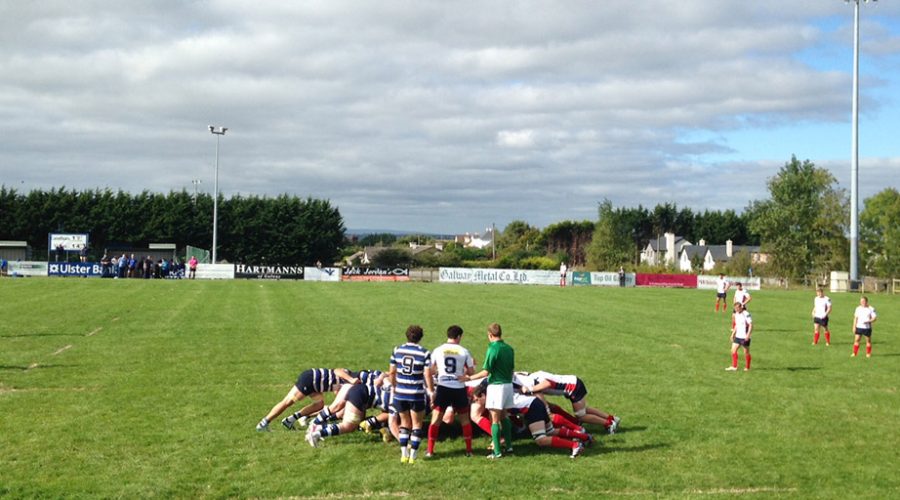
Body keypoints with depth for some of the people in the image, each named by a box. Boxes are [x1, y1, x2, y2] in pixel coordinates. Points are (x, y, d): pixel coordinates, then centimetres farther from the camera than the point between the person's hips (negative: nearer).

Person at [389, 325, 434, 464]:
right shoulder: (424, 353, -9)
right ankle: (413, 456, 8)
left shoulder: (397, 350, 0)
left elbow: (392, 372, 5)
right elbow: (428, 375, -11)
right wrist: (431, 391, 0)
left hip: (400, 393, 3)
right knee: (417, 424, 10)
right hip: (417, 394, -3)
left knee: (405, 423, 17)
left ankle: (404, 454, 15)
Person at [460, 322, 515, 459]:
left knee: (495, 419, -2)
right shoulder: (509, 349, 7)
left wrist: (469, 378, -8)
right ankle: (509, 445, 22)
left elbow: (486, 372, -17)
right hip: (508, 385, 7)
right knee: (504, 416, 20)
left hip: (496, 386, -7)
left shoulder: (493, 348, -15)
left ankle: (497, 451, -3)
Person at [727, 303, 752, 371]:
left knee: (746, 352, 4)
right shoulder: (736, 314, 10)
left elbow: (751, 325, -16)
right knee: (733, 350, 2)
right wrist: (733, 334, 18)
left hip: (745, 337, -7)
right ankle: (734, 367, 9)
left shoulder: (746, 314, -16)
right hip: (738, 336, 7)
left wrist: (748, 335, -23)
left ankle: (747, 368, 17)